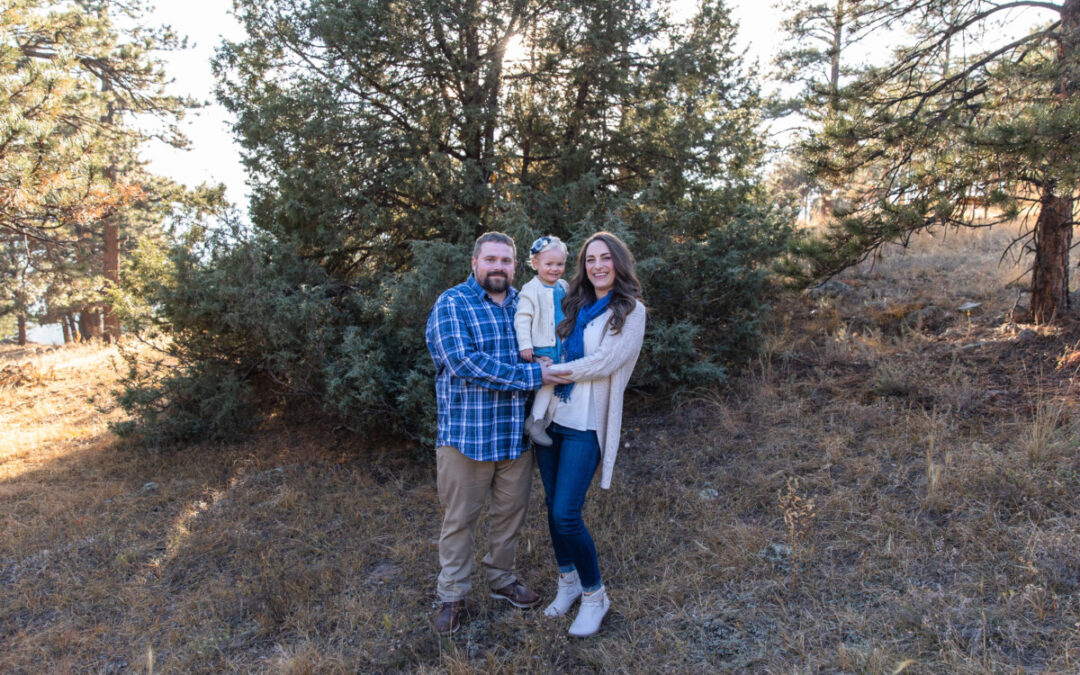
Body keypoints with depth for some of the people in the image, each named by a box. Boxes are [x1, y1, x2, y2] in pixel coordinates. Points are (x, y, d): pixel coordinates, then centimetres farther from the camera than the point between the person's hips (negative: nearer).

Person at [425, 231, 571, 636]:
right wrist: (531, 377, -22)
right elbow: (465, 363, -22)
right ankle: (452, 595, 26)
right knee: (460, 518, 7)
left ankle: (501, 579, 38)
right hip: (467, 434, -5)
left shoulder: (523, 305, 10)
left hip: (517, 434, 5)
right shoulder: (451, 306, -9)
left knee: (511, 512, 17)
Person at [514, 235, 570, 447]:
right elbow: (522, 319, -14)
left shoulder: (563, 287, 11)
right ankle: (535, 421, -7)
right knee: (548, 380, -16)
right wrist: (525, 345, -21)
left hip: (562, 346, 7)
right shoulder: (530, 290, -11)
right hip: (542, 348, -7)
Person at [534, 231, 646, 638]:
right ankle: (568, 581, 34)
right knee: (553, 506, 12)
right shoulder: (575, 306, 12)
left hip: (586, 423, -5)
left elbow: (604, 362, -14)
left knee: (566, 514, -9)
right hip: (551, 416, 6)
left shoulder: (630, 311, -5)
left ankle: (595, 595, 14)